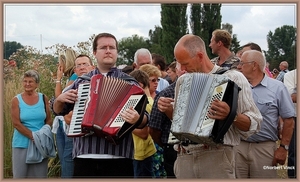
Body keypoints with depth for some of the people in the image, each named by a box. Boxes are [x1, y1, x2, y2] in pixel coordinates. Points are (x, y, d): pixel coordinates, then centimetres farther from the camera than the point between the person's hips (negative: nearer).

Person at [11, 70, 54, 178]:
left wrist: (43, 134, -9)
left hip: (41, 143, 2)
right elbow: (16, 123, -7)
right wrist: (33, 136, -15)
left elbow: (49, 120, 9)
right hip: (22, 144, -2)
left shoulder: (43, 98, 5)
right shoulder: (16, 100, -1)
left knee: (40, 175, 4)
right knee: (20, 175, 0)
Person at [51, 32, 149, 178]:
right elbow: (58, 110, 22)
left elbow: (144, 119, -2)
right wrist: (60, 99, 0)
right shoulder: (81, 82, 12)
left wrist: (137, 119, -24)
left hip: (118, 159, -2)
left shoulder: (129, 83, 5)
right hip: (84, 158, 2)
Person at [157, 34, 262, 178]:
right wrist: (168, 109, 7)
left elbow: (254, 124, -6)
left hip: (217, 157, -5)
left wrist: (231, 115, -24)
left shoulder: (233, 78, -2)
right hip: (184, 159, 5)